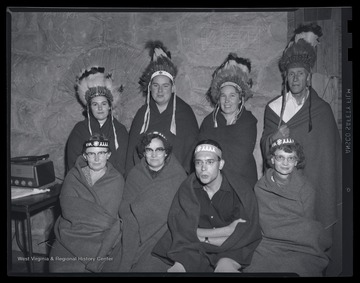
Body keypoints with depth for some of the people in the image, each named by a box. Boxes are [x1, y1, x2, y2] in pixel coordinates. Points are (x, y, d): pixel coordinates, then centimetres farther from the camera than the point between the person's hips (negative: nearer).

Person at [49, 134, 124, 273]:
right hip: (68, 238, 1)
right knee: (59, 266, -17)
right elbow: (67, 208, -6)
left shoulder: (116, 180, 1)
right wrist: (100, 216, -11)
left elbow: (110, 214, -7)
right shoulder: (74, 175, 7)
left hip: (98, 239, -1)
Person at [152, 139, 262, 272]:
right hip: (195, 251, 2)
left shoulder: (240, 190, -7)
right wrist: (227, 230, -15)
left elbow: (246, 236, -11)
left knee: (225, 267, -31)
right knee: (178, 267, -23)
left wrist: (203, 237, -11)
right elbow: (180, 229, -11)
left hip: (230, 249, -1)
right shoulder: (187, 188, -3)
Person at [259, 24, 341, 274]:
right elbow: (265, 147, 6)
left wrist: (335, 192, 3)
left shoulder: (323, 109, 4)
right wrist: (274, 138, -16)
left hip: (315, 184, 0)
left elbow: (332, 150, 5)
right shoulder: (273, 108, 8)